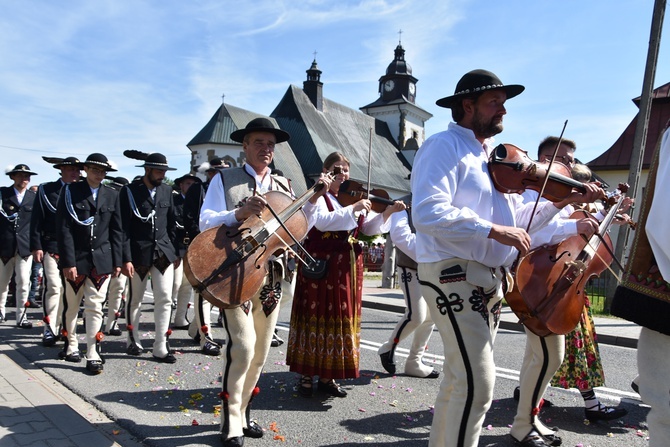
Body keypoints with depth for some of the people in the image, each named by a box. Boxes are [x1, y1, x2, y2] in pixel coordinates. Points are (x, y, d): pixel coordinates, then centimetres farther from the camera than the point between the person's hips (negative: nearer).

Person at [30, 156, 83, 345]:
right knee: (53, 287, -8)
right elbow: (36, 220, 1)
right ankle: (50, 329, 1)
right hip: (52, 246, -2)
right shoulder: (46, 190, 5)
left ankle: (63, 326, 19)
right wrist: (36, 246, -6)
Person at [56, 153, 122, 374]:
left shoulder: (112, 195, 7)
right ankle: (71, 346, 32)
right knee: (71, 306, 12)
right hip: (75, 259, -1)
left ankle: (93, 355, 5)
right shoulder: (71, 191, -1)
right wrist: (68, 261, -12)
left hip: (102, 260, 1)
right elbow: (64, 228, -6)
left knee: (95, 307, 1)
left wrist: (117, 261, 3)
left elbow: (116, 230, 8)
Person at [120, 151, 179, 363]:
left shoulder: (167, 191, 7)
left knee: (165, 299, -1)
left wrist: (174, 252, 9)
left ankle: (161, 347, 6)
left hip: (163, 253, 3)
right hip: (139, 254, -3)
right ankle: (133, 340, 30)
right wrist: (126, 258, -14)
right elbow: (124, 227, -8)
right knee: (135, 299, 11)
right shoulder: (129, 191, -4)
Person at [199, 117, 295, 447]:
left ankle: (243, 412, 29)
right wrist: (239, 213, -25)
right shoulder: (224, 179, 3)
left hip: (271, 277, 5)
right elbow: (206, 223, -8)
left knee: (260, 351, 10)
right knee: (242, 345, -14)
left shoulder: (283, 186, 14)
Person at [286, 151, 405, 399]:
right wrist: (353, 209, -24)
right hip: (320, 266, -5)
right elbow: (323, 221, -21)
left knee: (342, 318, 8)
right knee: (316, 317, 1)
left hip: (347, 269, 6)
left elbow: (369, 228, 10)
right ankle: (307, 375, 14)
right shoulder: (317, 196, -2)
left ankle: (328, 376, 20)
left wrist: (388, 212, -4)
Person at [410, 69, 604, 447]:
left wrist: (563, 201, 11)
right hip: (454, 275, -9)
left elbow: (515, 219, 19)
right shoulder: (444, 146, -9)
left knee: (460, 381, 18)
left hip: (490, 280, 9)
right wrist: (493, 230, -25)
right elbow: (428, 212, -25)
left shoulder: (493, 157, 18)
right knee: (478, 384, -12)